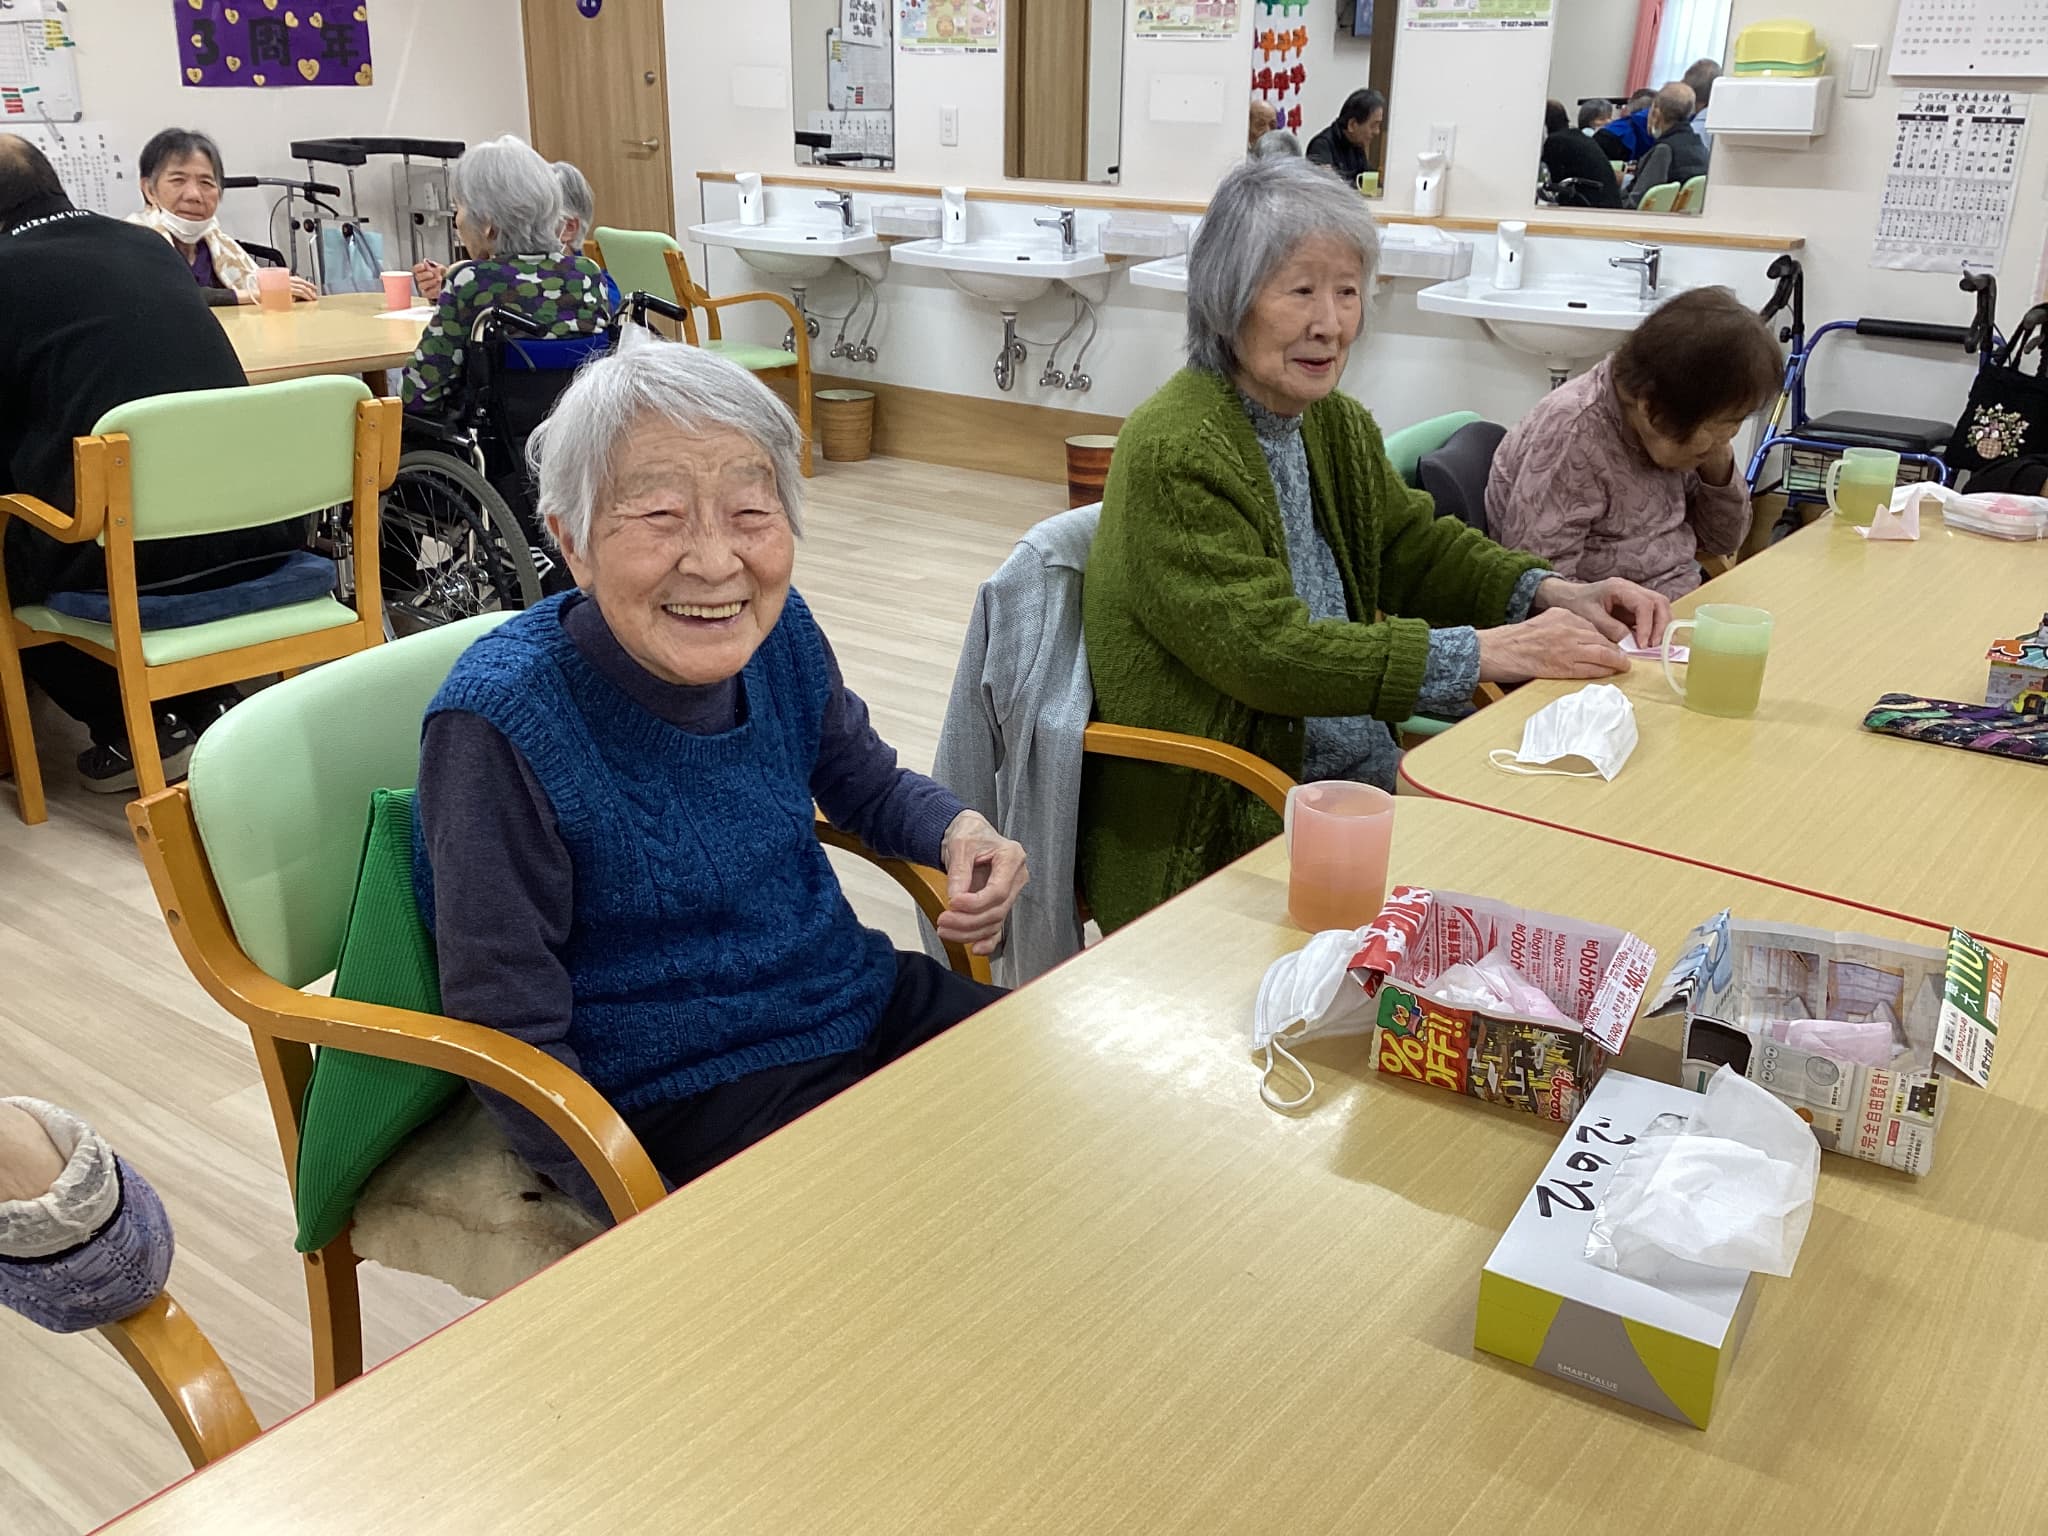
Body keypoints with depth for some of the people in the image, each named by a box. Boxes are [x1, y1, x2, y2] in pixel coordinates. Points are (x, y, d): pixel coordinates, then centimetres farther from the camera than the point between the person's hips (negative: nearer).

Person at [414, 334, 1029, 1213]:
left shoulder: (780, 633, -6)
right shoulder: (499, 726, -23)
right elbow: (513, 1037, -17)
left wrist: (959, 830, -6)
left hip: (861, 1004, 6)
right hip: (677, 1096, -6)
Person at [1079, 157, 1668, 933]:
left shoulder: (1336, 424, 7)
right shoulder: (1175, 454, -19)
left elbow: (1414, 543, 19)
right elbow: (1267, 652, -25)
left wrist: (1553, 596, 0)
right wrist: (1485, 652, -23)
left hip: (1367, 770, 8)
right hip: (1213, 831, -8)